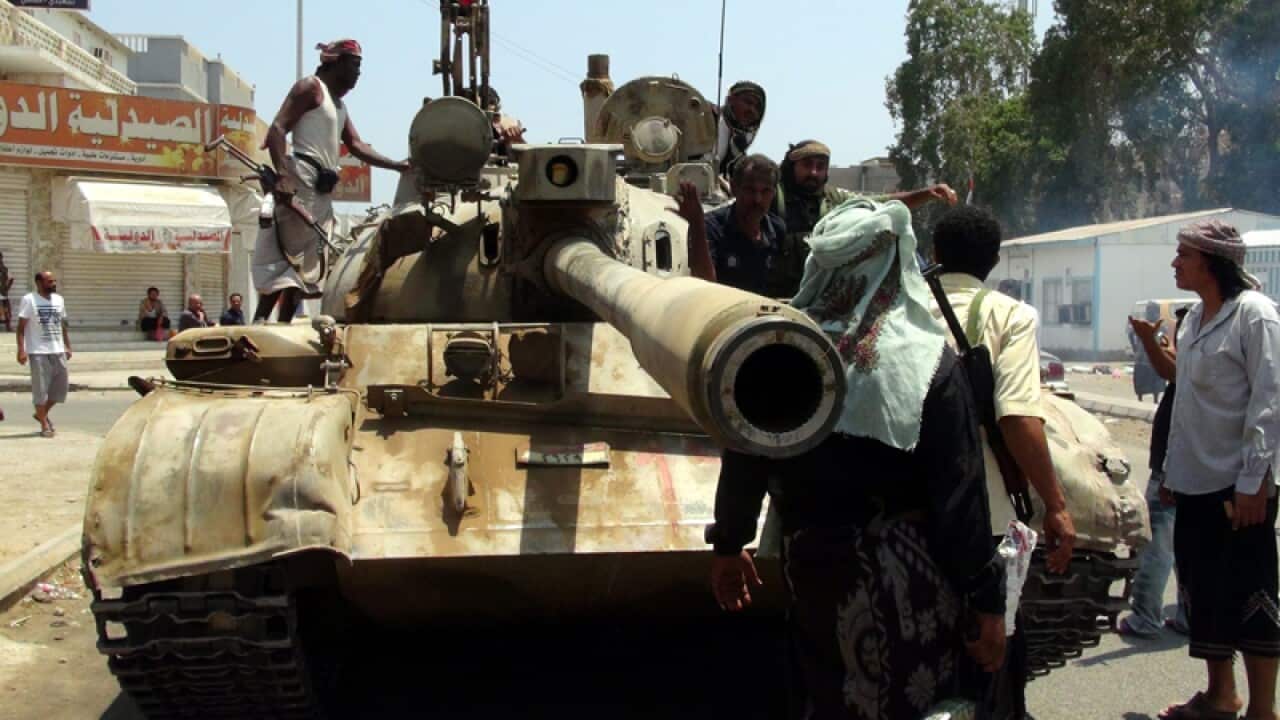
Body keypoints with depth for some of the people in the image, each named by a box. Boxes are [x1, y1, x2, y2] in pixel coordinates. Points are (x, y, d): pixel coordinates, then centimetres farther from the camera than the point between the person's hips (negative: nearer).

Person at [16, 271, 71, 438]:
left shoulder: (59, 299, 11)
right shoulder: (29, 300, -6)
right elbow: (21, 327, -8)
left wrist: (68, 346, 14)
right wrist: (21, 350, -16)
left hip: (58, 351, 6)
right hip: (38, 352, -6)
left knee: (60, 387, 8)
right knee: (40, 389, -1)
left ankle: (42, 414, 29)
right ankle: (44, 425, 7)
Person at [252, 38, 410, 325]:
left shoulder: (339, 105, 26)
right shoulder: (311, 87, -1)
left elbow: (356, 146, 24)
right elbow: (277, 129, -12)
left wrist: (398, 166, 14)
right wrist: (283, 173, -26)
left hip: (322, 191, 9)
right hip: (302, 181, -9)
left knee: (305, 264, 6)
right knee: (286, 256, -15)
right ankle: (259, 321, -18)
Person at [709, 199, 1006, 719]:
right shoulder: (928, 363, -14)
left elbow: (742, 464, 3)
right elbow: (961, 495, -13)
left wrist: (728, 547, 17)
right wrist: (987, 601, -5)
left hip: (814, 569, 4)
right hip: (911, 583, -3)